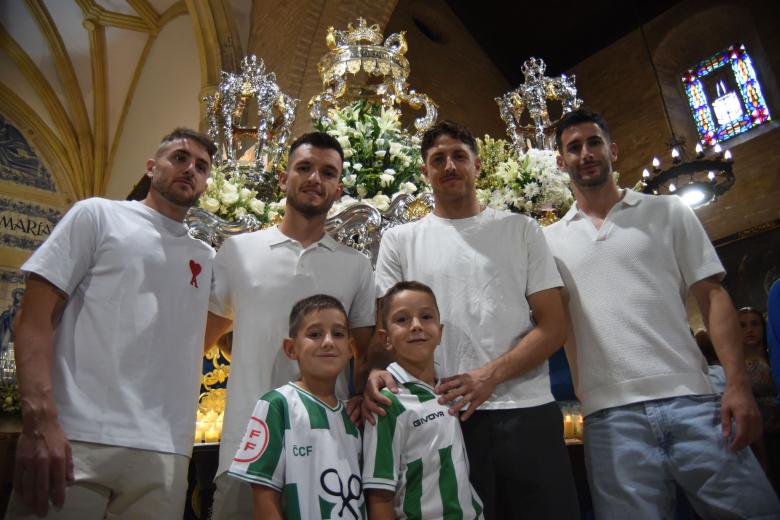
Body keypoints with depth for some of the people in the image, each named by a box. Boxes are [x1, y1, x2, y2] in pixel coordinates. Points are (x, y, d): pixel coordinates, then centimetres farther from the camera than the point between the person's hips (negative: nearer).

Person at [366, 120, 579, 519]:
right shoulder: (400, 240, 10)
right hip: (442, 414, 0)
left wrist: (491, 375, -13)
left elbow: (553, 326, 3)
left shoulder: (520, 230, 8)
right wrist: (375, 372, -16)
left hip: (527, 411, 1)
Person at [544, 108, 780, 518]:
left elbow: (711, 295, 5)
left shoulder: (668, 212, 10)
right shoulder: (551, 240, 9)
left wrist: (738, 384, -4)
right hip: (611, 415, 0)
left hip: (692, 399, 1)